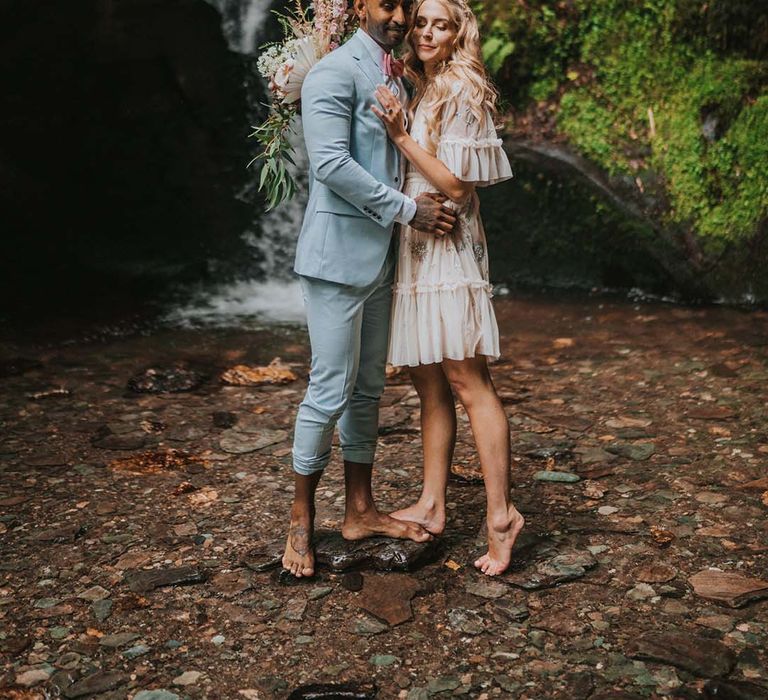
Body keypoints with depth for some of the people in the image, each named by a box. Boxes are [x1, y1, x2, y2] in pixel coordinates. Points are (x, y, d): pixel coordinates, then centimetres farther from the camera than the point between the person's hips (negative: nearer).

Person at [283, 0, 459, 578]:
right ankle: (302, 521, 12)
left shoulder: (397, 79, 17)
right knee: (331, 390, -4)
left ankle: (360, 510, 24)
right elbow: (331, 162, -21)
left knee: (368, 389, 13)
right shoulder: (336, 72, -10)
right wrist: (408, 209, -17)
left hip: (380, 255, 9)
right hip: (338, 253, -9)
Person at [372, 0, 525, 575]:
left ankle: (501, 514, -6)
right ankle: (432, 506, 16)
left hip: (448, 252, -8)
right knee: (430, 386, 9)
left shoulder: (462, 92, -5)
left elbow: (457, 185, -13)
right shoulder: (423, 94, 19)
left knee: (467, 381, -11)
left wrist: (401, 135, -14)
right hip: (417, 252, 8)